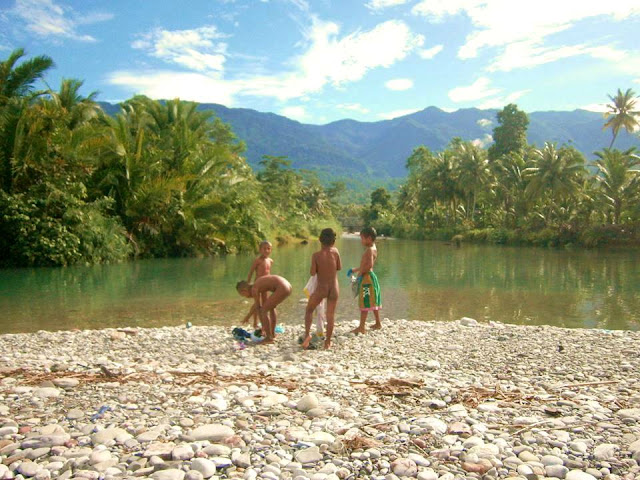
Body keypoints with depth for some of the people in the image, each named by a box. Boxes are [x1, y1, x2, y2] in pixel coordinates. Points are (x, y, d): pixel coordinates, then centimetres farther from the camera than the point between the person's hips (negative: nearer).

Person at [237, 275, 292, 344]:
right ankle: (272, 333, 38)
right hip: (288, 286, 10)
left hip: (282, 289, -10)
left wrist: (263, 325, 15)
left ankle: (269, 338, 5)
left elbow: (258, 308, 4)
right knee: (271, 307, 29)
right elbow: (256, 304, 38)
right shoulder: (259, 285, 24)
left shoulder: (253, 289, -3)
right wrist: (248, 316, 48)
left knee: (263, 310, 0)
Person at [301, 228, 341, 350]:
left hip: (321, 288, -1)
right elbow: (339, 267, 6)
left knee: (309, 310, 18)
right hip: (334, 287, 2)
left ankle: (307, 333, 1)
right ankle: (328, 342, 13)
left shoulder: (316, 255, -9)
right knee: (331, 314, 10)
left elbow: (313, 273, -11)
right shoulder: (335, 251, -4)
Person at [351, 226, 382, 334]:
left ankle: (361, 327, -5)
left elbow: (369, 265, -29)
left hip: (367, 277, -10)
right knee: (373, 301, 18)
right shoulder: (372, 249, 14)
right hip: (370, 276, 10)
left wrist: (361, 274, -20)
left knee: (365, 302, -7)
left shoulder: (369, 250, -16)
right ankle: (378, 323, 28)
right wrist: (354, 270, 22)